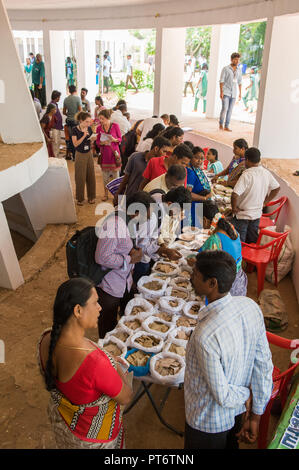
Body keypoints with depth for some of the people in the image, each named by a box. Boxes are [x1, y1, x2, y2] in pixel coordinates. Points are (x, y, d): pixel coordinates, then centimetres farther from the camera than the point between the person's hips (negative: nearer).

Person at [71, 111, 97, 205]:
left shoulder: (89, 128, 2)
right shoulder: (75, 129, -11)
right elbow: (75, 144, -16)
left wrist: (92, 139, -11)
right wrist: (84, 136, -24)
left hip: (89, 154, 4)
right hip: (80, 155, -4)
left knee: (91, 176, 7)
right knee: (80, 177, 2)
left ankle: (91, 197, 21)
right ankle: (80, 198, 15)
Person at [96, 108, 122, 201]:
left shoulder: (115, 125, -7)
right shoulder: (99, 128, 0)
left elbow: (120, 139, 0)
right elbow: (97, 142, 7)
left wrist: (114, 139, -20)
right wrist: (102, 142, -14)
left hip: (114, 152, -2)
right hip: (104, 153, 3)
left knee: (115, 174, 3)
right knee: (105, 174, 9)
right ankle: (106, 194, 23)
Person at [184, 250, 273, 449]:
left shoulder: (205, 336, -39)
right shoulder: (251, 306, -18)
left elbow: (222, 396, -28)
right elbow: (264, 366, -8)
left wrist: (245, 395, -6)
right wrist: (256, 416, 3)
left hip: (207, 423, -5)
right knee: (230, 444, 32)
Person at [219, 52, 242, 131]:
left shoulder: (239, 70, 10)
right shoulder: (225, 68, -4)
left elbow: (239, 82, 15)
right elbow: (221, 81, -7)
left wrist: (240, 93, 11)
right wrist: (221, 92, -15)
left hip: (233, 93, 5)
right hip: (226, 92, -4)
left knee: (230, 110, 3)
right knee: (225, 108, -14)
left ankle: (226, 126, 7)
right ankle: (221, 124, 6)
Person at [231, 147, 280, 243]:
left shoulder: (247, 175, -23)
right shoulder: (266, 173, -3)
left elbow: (235, 194, -31)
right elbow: (277, 188, 11)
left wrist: (234, 208, -15)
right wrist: (265, 202, 14)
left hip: (242, 215, -6)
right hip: (257, 214, 6)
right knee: (253, 242, 18)